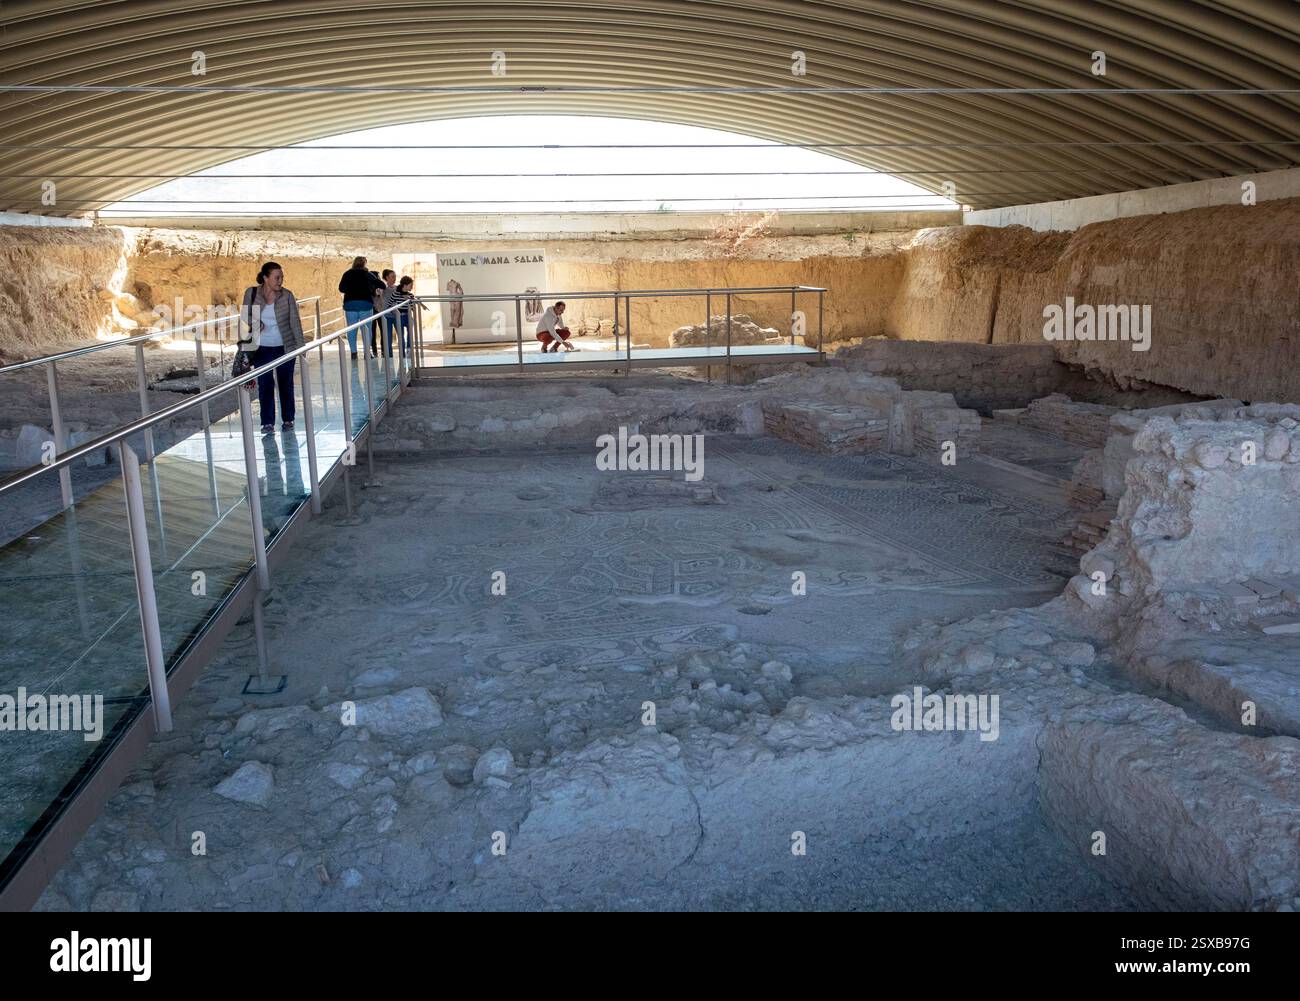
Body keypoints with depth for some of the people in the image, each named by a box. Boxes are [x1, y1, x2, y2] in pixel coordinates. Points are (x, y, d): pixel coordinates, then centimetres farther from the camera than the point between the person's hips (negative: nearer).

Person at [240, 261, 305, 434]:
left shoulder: (287, 295, -5)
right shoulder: (251, 293, -2)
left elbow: (295, 321, -6)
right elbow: (246, 316, 9)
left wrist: (301, 345, -13)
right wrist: (254, 323, -14)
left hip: (285, 347, 0)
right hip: (262, 349, 0)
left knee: (286, 384, 9)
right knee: (265, 385, -1)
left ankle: (287, 420, 22)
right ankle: (267, 423, 5)